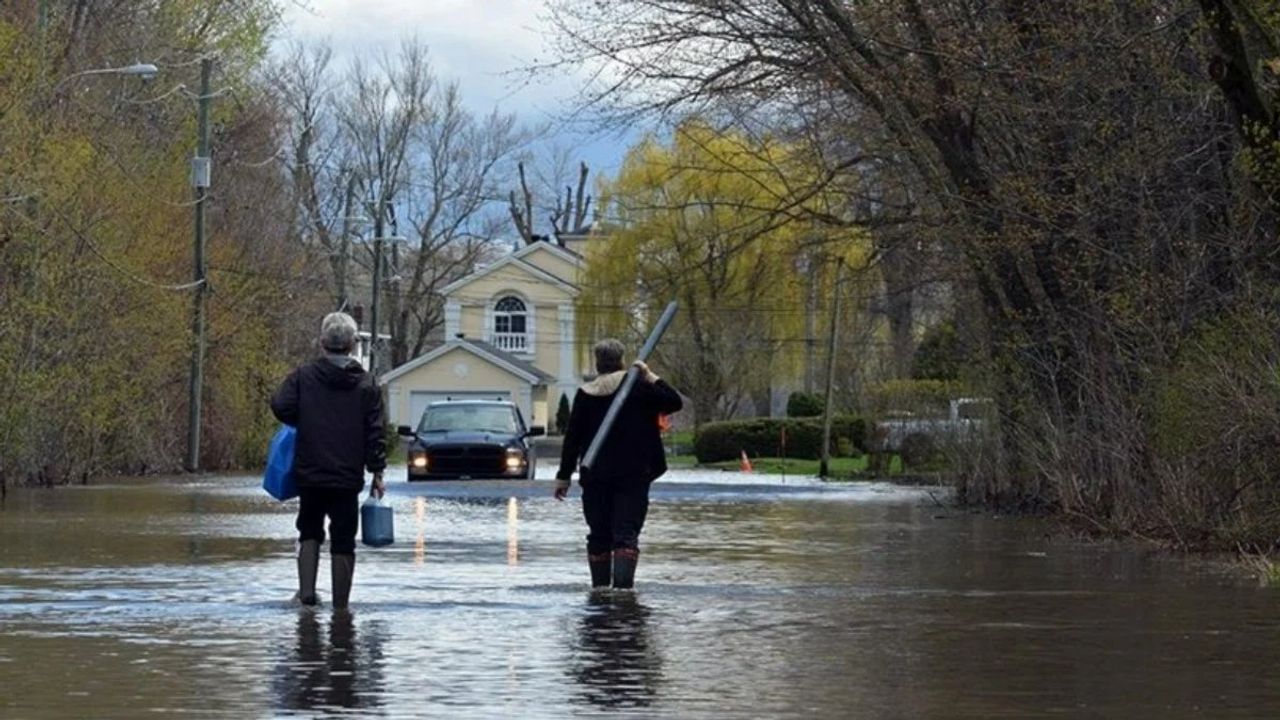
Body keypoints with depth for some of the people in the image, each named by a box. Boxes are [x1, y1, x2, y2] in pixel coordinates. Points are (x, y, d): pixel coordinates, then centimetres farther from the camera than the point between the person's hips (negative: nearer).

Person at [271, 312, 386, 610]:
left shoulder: (303, 376, -1)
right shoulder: (366, 384, 0)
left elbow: (280, 406, -12)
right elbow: (375, 433, -1)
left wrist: (303, 423, 8)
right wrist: (377, 472, 4)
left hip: (309, 474, 1)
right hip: (348, 477, -1)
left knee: (310, 532, 18)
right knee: (343, 541, 5)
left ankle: (307, 590, 1)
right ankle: (340, 605, 4)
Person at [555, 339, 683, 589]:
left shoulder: (585, 394, 4)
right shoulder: (637, 386, -3)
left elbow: (572, 438, 4)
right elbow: (674, 403, -4)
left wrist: (564, 476, 8)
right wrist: (652, 378, -2)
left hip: (595, 476, 2)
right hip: (633, 475, -2)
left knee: (599, 534, 11)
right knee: (627, 532, -6)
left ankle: (599, 585, 13)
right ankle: (623, 583, -21)